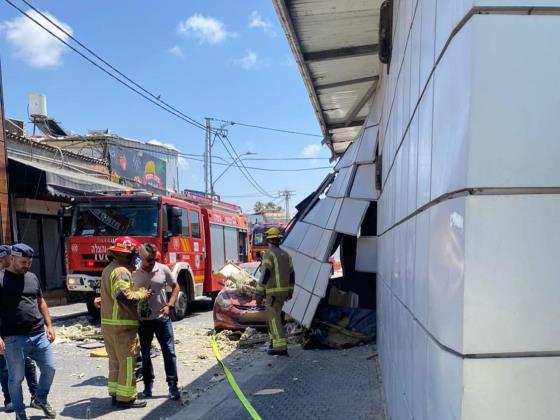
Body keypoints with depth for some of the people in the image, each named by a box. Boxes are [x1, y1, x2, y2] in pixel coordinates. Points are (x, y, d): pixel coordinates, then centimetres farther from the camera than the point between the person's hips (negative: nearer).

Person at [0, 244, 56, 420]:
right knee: (16, 378, 6)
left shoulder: (32, 278, 12)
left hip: (39, 335, 5)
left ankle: (40, 399, 31)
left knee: (49, 368, 6)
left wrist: (49, 325, 14)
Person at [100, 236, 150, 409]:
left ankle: (115, 393, 26)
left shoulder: (108, 269, 14)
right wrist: (141, 294, -14)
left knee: (115, 361, 18)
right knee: (127, 362, -1)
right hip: (122, 325, -10)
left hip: (108, 323, 10)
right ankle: (125, 398, 4)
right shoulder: (121, 272, -18)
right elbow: (124, 297, -30)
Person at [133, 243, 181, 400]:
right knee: (145, 354, 12)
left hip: (162, 318, 0)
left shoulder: (163, 269, -5)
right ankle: (148, 385, 26)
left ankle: (173, 386, 7)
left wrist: (169, 305, -6)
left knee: (169, 352, 0)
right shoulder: (133, 273, -7)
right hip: (143, 320, 0)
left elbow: (175, 287, 5)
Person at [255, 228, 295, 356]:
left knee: (274, 319, -5)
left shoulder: (268, 254, -15)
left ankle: (281, 348, -10)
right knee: (273, 316, 23)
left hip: (273, 293, -8)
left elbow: (265, 276, -22)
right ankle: (275, 341, 28)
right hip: (283, 291, 8)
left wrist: (259, 294, -18)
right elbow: (291, 274, 14)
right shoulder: (285, 255, 10)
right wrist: (290, 291, 24)